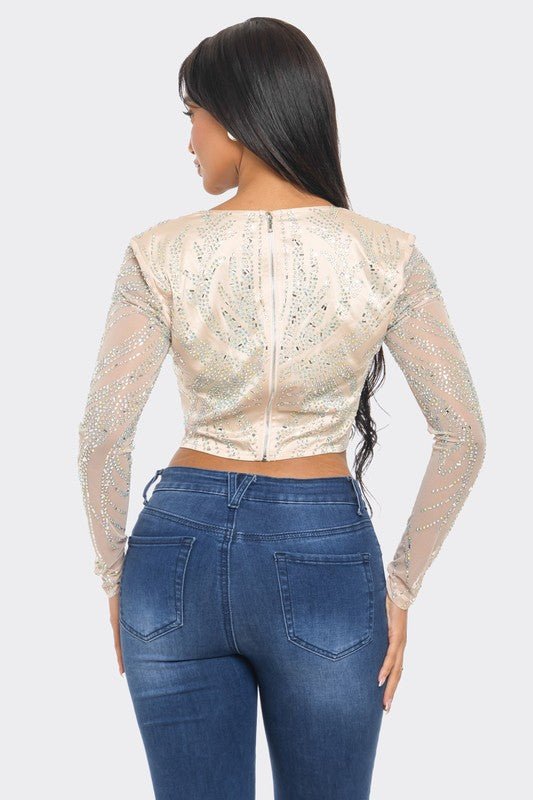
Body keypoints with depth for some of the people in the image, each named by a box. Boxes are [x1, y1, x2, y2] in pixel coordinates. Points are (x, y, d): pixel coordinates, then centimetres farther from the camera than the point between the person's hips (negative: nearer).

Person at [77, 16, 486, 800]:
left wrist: (115, 577, 6)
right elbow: (462, 435, -5)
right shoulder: (387, 255, -6)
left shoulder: (162, 253, -8)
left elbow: (103, 437, -7)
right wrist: (401, 586, 3)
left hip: (180, 545, 1)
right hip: (323, 558, 0)